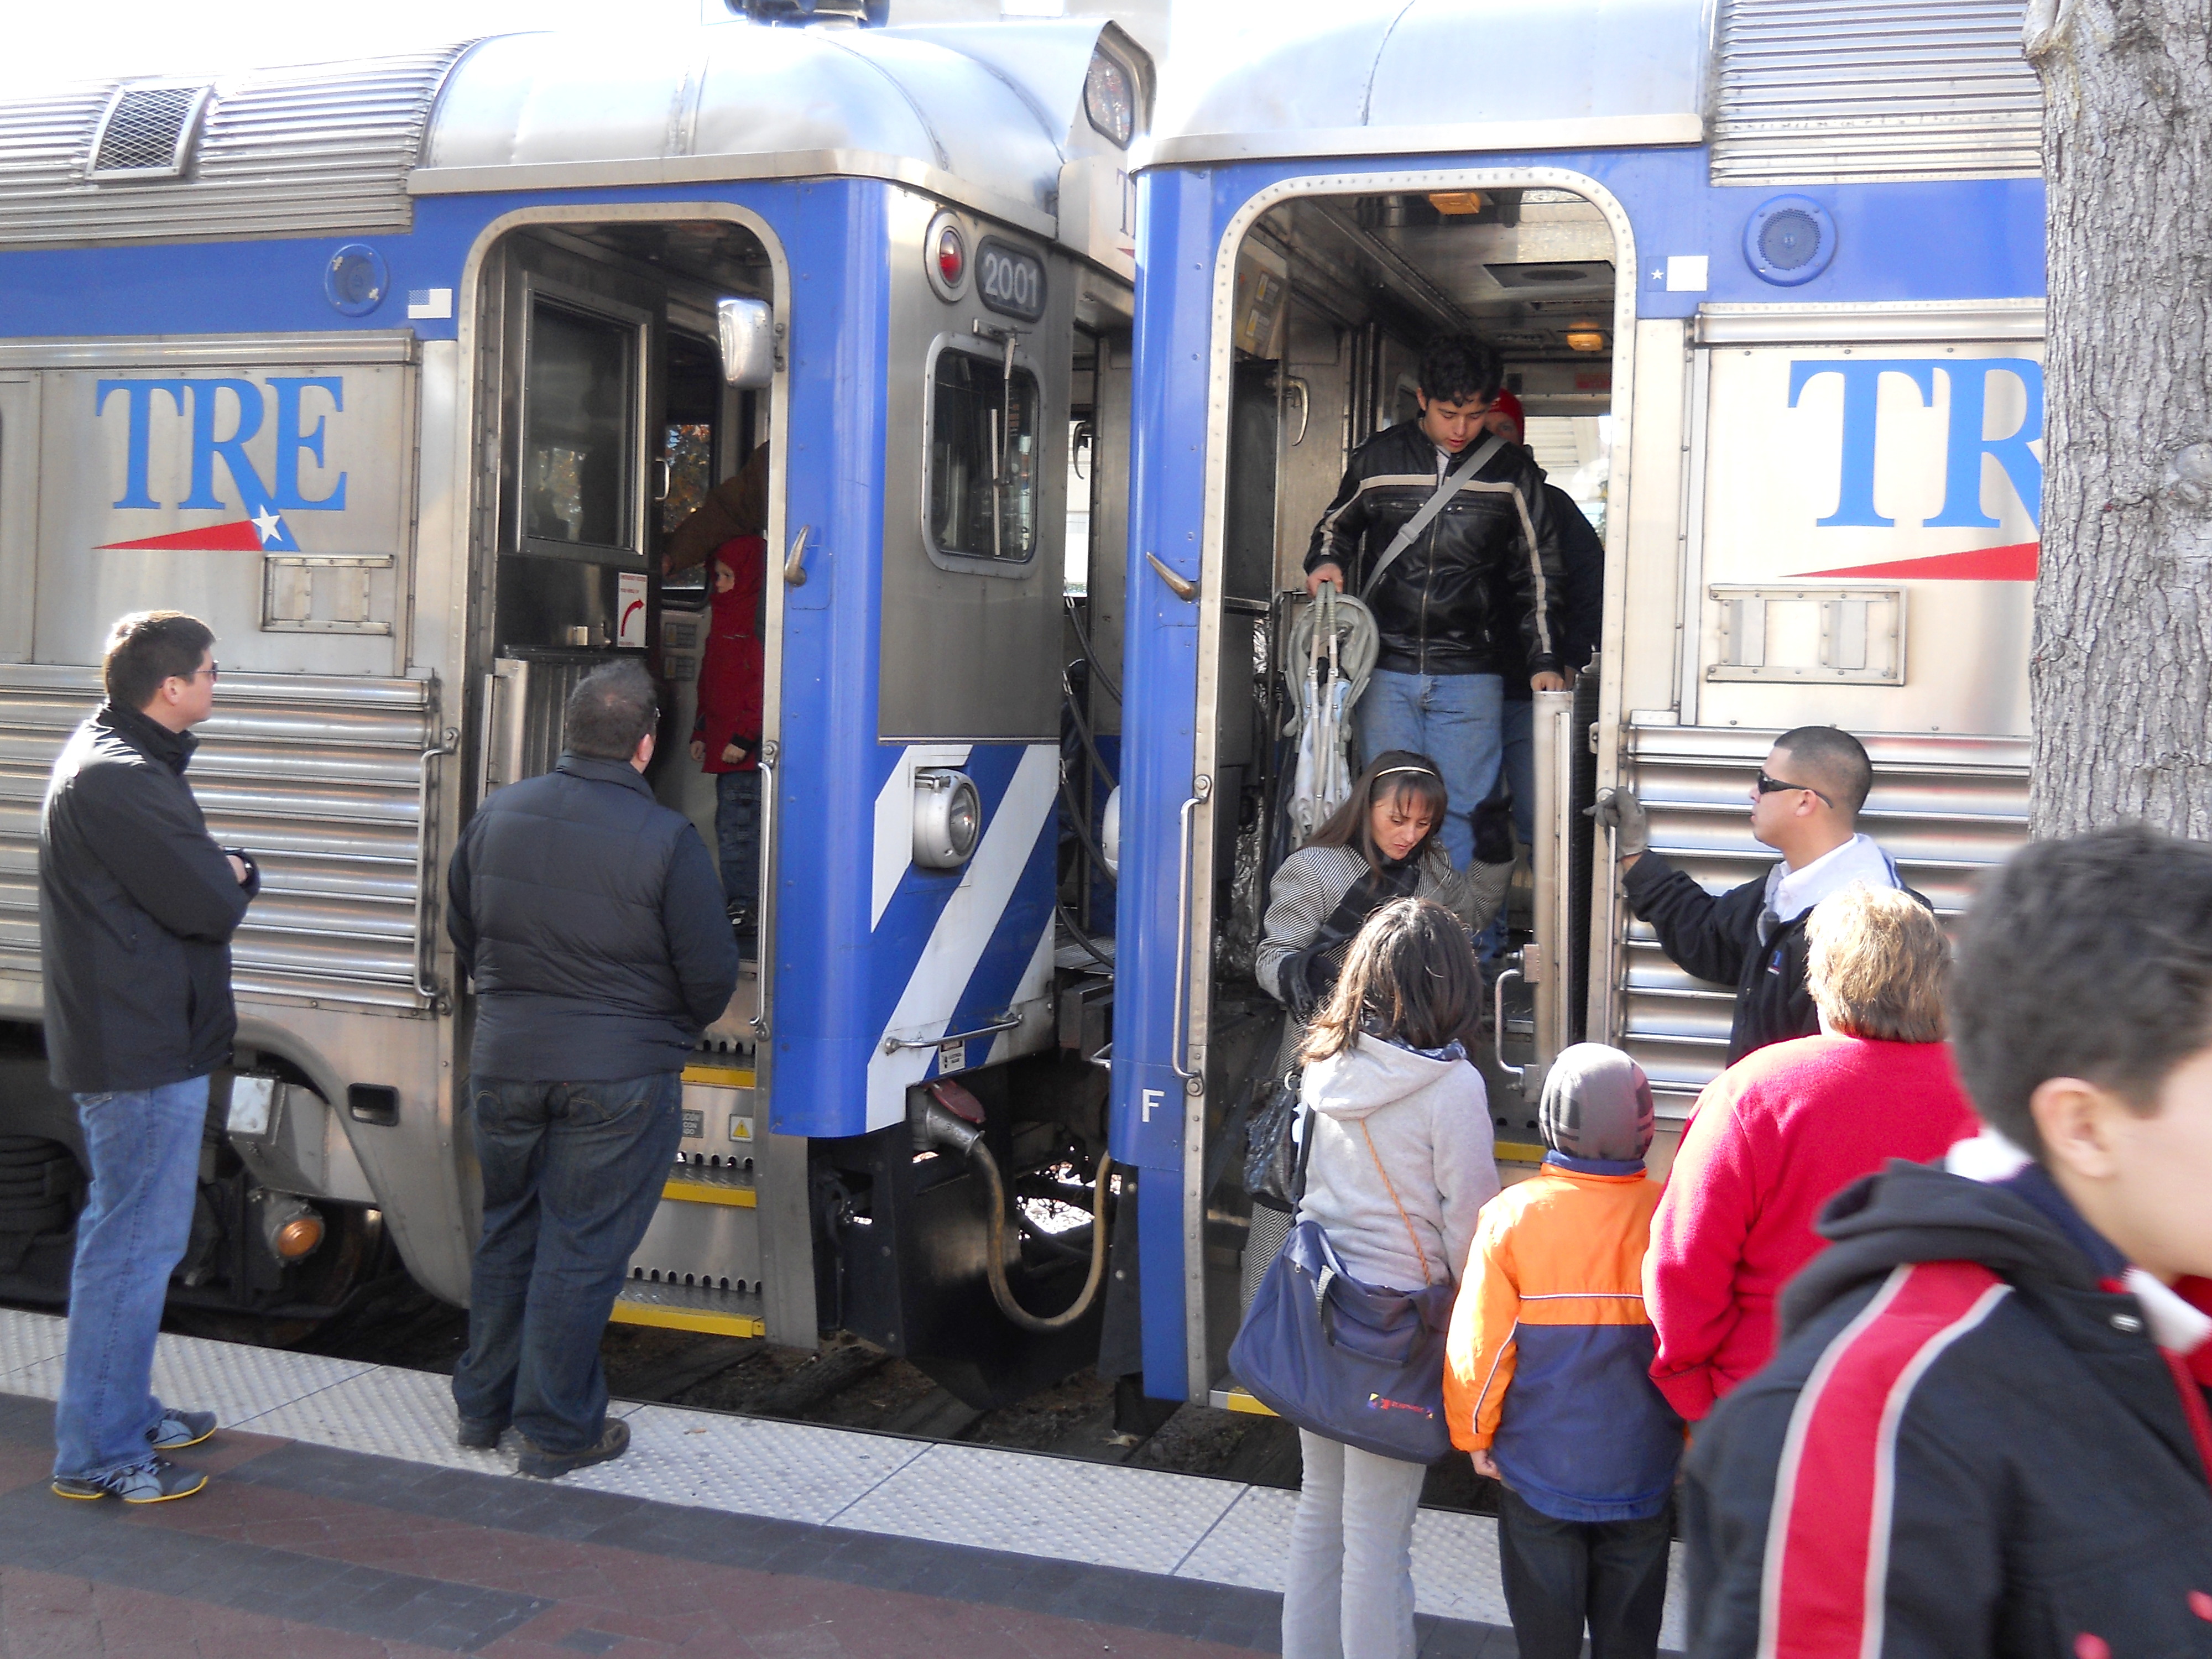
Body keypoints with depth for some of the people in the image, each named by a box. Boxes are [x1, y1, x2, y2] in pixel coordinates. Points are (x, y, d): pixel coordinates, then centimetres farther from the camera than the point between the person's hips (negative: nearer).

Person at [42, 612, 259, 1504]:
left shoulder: (112, 756, 13)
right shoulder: (120, 781, -22)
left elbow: (198, 878, 14)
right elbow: (212, 905, -23)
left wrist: (222, 871, -6)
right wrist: (238, 876, -3)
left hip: (127, 1038, 11)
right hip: (147, 1050, -11)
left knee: (123, 1233, 20)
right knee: (136, 1243, -3)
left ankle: (122, 1413, 33)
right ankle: (97, 1453, 6)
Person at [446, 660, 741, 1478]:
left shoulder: (497, 815, 1)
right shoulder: (667, 840, -15)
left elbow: (462, 935, 13)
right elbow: (711, 976, -10)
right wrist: (671, 1028, 12)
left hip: (503, 1064, 5)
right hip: (619, 1077, -5)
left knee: (506, 1235, 19)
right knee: (581, 1250, 5)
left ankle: (482, 1405, 32)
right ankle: (558, 1430, 15)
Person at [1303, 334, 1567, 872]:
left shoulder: (1513, 474, 6)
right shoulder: (1378, 458, 6)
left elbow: (1538, 573, 12)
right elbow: (1336, 525, 23)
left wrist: (1544, 659, 4)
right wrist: (1326, 562, 0)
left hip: (1470, 676, 0)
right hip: (1385, 670, 1)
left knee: (1464, 810, -3)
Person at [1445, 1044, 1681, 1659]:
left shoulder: (1513, 1215, -15)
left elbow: (1480, 1342, -12)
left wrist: (1474, 1435, 4)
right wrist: (1697, 1447, 9)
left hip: (1539, 1470, -1)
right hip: (1642, 1471, 1)